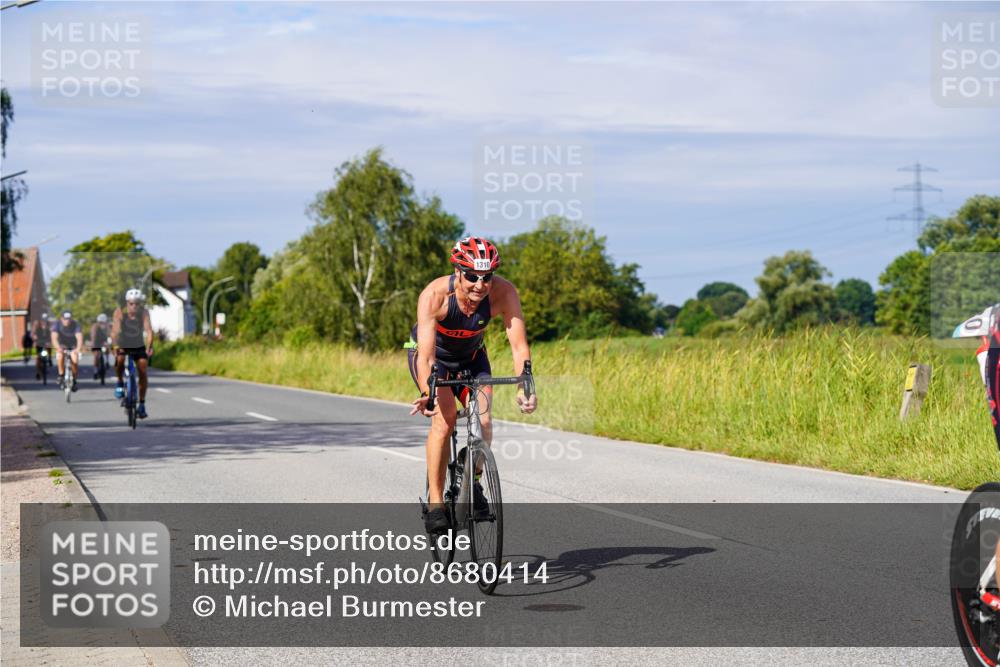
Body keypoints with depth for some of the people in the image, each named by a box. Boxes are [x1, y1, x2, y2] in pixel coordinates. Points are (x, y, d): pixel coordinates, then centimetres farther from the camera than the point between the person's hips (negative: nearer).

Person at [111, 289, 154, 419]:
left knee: (142, 371, -11)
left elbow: (148, 329, -32)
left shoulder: (144, 312, -21)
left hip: (139, 346, 1)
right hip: (123, 345, -1)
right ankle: (120, 383, -2)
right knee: (119, 360, -31)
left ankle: (142, 404, -1)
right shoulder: (120, 312, -23)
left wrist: (149, 347, -47)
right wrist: (115, 346, -49)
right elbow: (115, 330, -33)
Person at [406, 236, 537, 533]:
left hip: (471, 355, 3)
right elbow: (426, 354, -42)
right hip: (433, 354, -3)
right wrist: (428, 393, -58)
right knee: (444, 417, -25)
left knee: (483, 421, -17)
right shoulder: (434, 294, -37)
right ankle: (435, 502, -15)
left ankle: (472, 483, 10)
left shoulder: (503, 292, -30)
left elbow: (518, 344, -34)